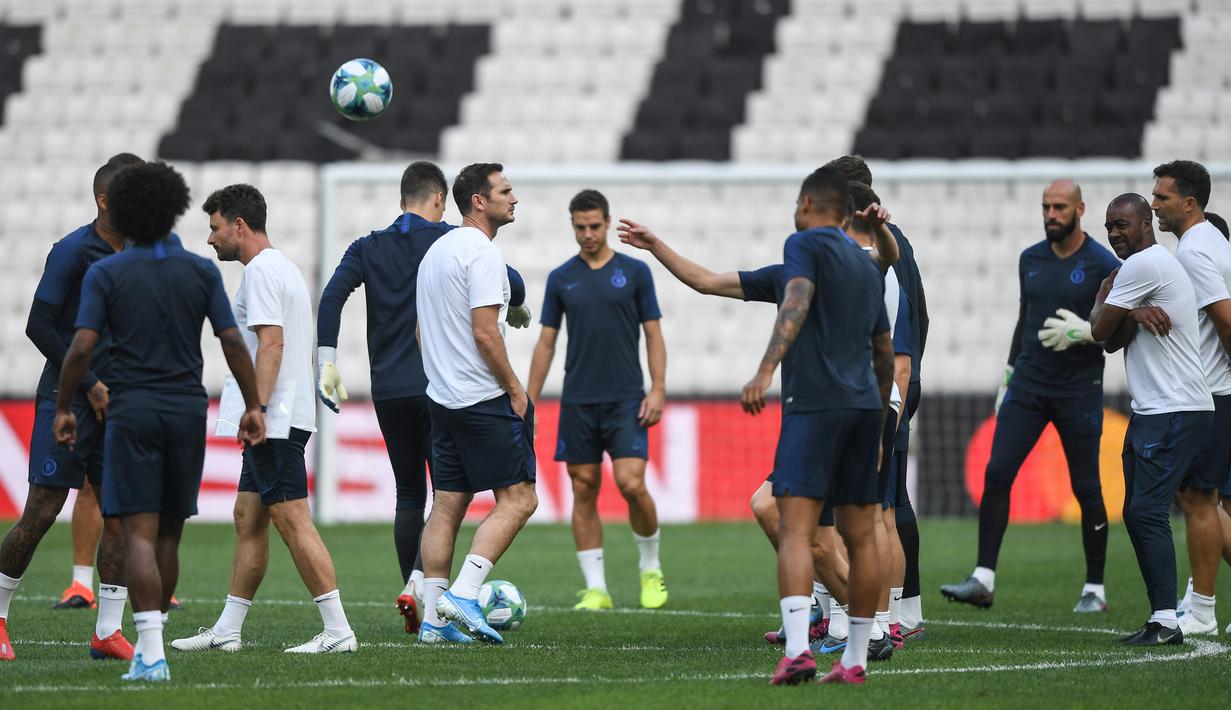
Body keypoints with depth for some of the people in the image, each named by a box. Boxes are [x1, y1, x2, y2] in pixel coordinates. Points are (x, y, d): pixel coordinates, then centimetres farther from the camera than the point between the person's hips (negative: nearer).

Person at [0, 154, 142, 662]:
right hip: (66, 399, -6)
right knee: (43, 510, -8)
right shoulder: (73, 252, -10)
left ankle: (108, 631, 6)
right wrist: (89, 384, -12)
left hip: (114, 403, 6)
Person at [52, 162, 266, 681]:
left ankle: (152, 655, -17)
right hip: (188, 411, 3)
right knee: (169, 533, 14)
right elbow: (233, 344, 0)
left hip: (132, 413, -3)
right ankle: (148, 643, 21)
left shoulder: (105, 274, -3)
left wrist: (63, 408, 1)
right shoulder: (201, 272, 3)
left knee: (140, 533, -7)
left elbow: (81, 348, -9)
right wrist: (253, 406, 8)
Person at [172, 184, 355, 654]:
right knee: (248, 520, 13)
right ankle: (227, 631, 18)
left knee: (292, 521, -11)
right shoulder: (282, 267, 20)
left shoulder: (261, 270, -12)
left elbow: (271, 343, -21)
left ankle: (337, 630, -12)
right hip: (276, 423, 11)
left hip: (275, 422, -11)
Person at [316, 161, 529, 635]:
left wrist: (327, 364, -4)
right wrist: (517, 309, 15)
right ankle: (420, 582, -21)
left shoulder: (368, 248, 8)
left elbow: (331, 298, -5)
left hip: (389, 391, 3)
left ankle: (414, 596, 10)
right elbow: (509, 281, -7)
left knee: (408, 493, 14)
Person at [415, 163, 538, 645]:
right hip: (484, 399, -9)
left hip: (442, 399, 9)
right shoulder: (482, 253, -14)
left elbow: (422, 329, 20)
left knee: (447, 505, 8)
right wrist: (515, 388, -12)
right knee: (518, 499, -5)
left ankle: (433, 619, 6)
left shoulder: (436, 250, 16)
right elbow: (485, 333, -20)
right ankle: (463, 594, -16)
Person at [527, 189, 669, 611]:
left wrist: (658, 389, -8)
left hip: (625, 401, -2)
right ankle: (595, 589, 6)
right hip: (578, 402, 2)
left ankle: (651, 570, 8)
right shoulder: (561, 278, 8)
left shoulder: (634, 272, 3)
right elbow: (546, 342, 10)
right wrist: (528, 403, 6)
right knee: (584, 491, 1)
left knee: (631, 484, -14)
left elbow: (654, 336, 4)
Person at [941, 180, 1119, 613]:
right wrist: (1008, 375, 20)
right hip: (1028, 384, 4)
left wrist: (1084, 331, -22)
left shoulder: (1103, 266, -7)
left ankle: (1095, 589, 13)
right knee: (996, 474, -9)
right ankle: (983, 581, -9)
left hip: (1079, 390, -4)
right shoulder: (1030, 259, 9)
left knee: (1086, 488, 1)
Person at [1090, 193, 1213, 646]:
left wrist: (1103, 297, 11)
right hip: (1151, 411, 11)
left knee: (1147, 510, -15)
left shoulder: (1144, 265, -13)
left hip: (1176, 412, -11)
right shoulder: (1154, 265, 21)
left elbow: (1099, 332, -8)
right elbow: (1112, 343, 14)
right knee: (1137, 514, 9)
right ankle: (1163, 620, 10)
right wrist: (1135, 314, -6)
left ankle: (1166, 622, -18)